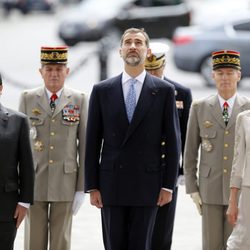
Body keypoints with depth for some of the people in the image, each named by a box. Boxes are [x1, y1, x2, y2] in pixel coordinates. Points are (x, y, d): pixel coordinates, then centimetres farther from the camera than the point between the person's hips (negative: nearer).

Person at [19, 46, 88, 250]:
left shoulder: (79, 100, 3)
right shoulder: (28, 99, 5)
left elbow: (84, 145, 3)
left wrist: (82, 188, -1)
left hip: (65, 182, 0)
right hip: (34, 182, 1)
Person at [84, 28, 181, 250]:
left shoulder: (164, 91, 2)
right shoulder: (102, 91, 5)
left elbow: (172, 140, 2)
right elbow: (92, 142, 5)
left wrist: (168, 185, -3)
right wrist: (92, 186, 0)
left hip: (147, 184, -1)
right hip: (112, 185, 1)